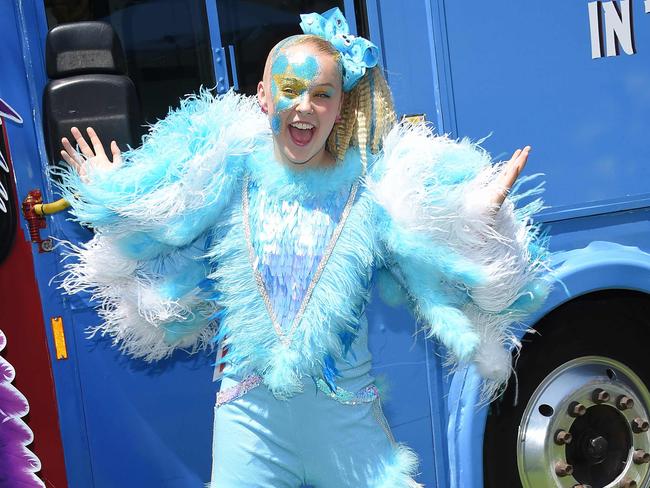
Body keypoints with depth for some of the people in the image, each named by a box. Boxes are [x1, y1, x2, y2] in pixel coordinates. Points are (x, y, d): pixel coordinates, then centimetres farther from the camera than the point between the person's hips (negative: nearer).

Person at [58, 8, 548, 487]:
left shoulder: (375, 186, -2)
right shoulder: (225, 180, 1)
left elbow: (437, 282, 0)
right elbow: (164, 285, 9)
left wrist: (476, 219, -12)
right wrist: (115, 203, 6)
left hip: (347, 415, 0)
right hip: (248, 412, 1)